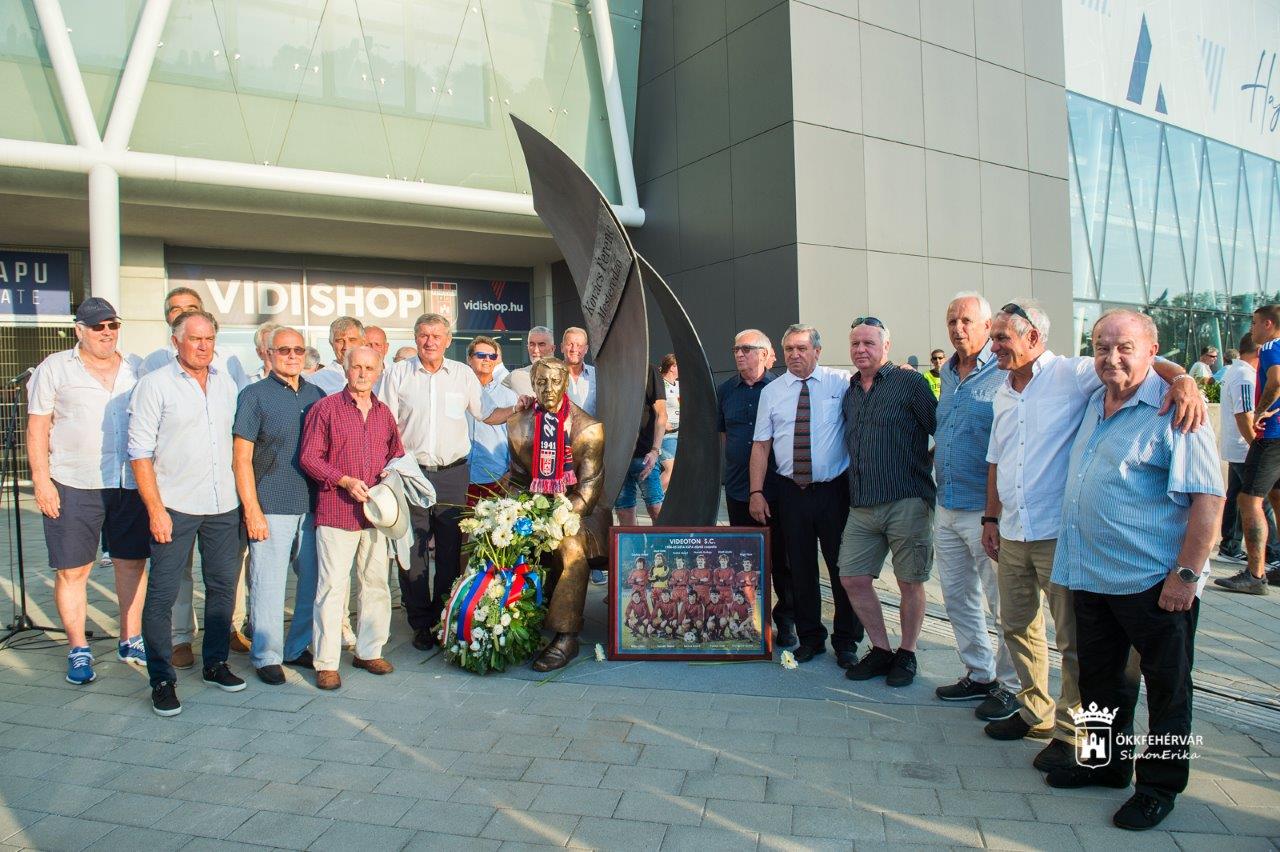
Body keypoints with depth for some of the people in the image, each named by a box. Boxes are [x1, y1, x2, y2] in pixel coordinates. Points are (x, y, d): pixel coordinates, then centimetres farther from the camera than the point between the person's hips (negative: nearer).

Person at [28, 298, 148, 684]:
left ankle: (131, 641, 21)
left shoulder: (137, 368, 12)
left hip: (131, 483, 3)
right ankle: (78, 650, 15)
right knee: (72, 569, 2)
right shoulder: (54, 368, 4)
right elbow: (37, 427, 1)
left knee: (132, 563, 8)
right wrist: (41, 479, -7)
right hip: (73, 485, -2)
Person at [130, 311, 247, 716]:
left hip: (224, 505, 5)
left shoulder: (227, 383, 10)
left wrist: (245, 497, 9)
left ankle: (216, 663, 26)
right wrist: (155, 508, -12)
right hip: (175, 507, -4)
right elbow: (140, 452, -6)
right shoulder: (155, 385, -4)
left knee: (223, 587, 11)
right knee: (162, 594, 0)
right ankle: (162, 680, 11)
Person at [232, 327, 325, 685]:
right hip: (271, 508, -5)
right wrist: (252, 510, -11)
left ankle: (298, 648, 25)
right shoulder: (255, 395, -2)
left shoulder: (316, 395, 12)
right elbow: (241, 458, -5)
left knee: (314, 580, 10)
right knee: (269, 584, 0)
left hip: (313, 507, 5)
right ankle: (267, 656, 15)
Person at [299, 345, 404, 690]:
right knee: (332, 586, -3)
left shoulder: (384, 412, 14)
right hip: (336, 512, -5)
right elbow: (309, 457, -5)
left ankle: (369, 651, 25)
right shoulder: (325, 408, -1)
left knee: (376, 583, 11)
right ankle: (326, 662, 8)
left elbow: (397, 452, 23)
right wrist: (345, 481, -15)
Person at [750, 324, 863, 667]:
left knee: (842, 566, 6)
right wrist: (756, 492, -1)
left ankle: (846, 641, 22)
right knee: (801, 568, 11)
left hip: (834, 490, -2)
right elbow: (761, 445, 5)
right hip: (792, 492, 2)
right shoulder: (771, 392, 6)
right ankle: (810, 638, 27)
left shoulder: (841, 383, 0)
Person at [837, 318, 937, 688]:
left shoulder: (910, 383, -3)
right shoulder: (850, 392, 15)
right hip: (862, 506, 6)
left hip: (907, 502, -6)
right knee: (852, 578, 4)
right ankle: (881, 650, 21)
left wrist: (924, 467, -8)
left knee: (910, 583, 5)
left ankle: (906, 654, 24)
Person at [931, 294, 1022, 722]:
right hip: (946, 507, 8)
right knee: (958, 599, 16)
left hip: (986, 510, -8)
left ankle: (1011, 686, 19)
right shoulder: (947, 372, 12)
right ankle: (978, 675, 30)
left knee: (1004, 604, 4)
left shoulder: (1005, 374, -12)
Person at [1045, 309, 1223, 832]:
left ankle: (1159, 785, 25)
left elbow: (1209, 498, -18)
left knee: (1166, 688, 10)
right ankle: (1105, 763, 36)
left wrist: (1187, 575, -19)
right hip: (1091, 575, 7)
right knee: (1100, 679, 19)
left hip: (1154, 582, -7)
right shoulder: (1094, 404, 10)